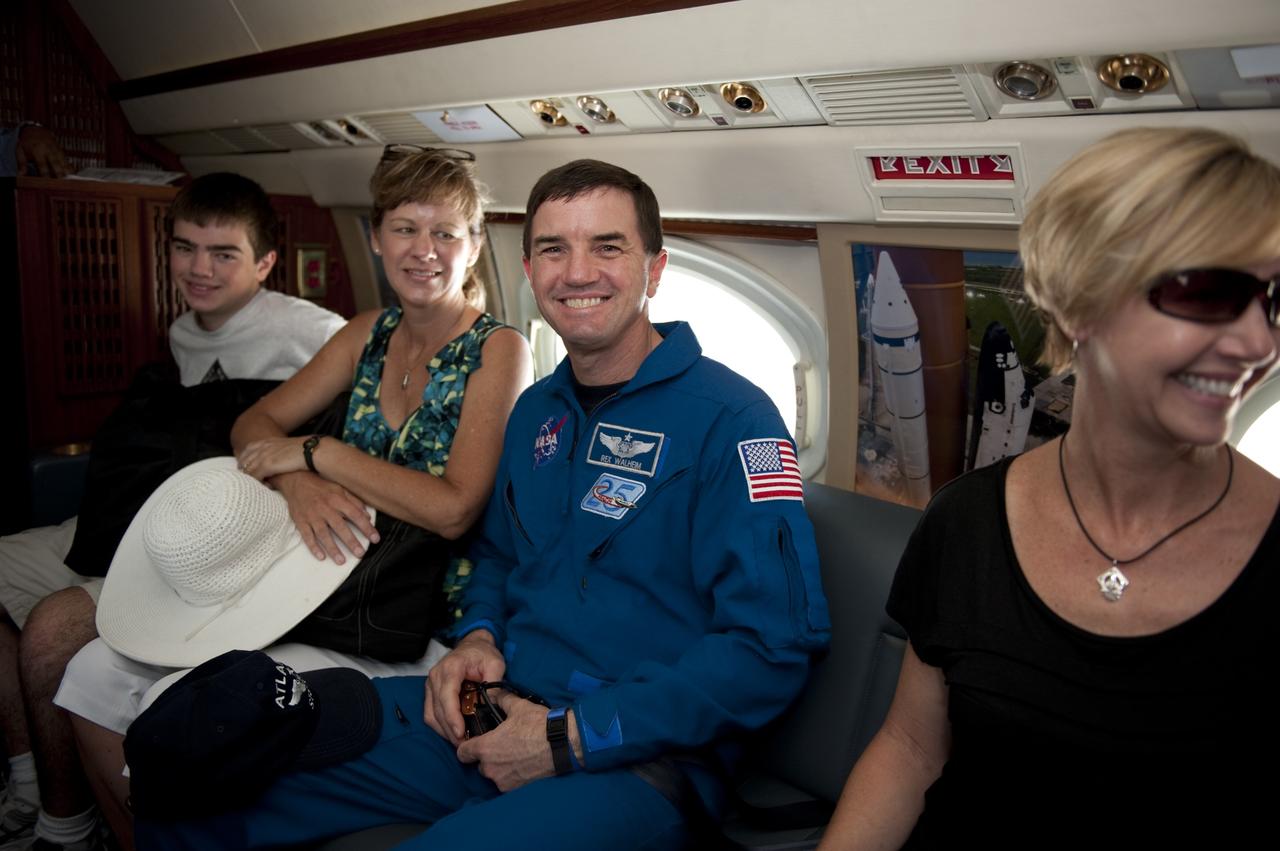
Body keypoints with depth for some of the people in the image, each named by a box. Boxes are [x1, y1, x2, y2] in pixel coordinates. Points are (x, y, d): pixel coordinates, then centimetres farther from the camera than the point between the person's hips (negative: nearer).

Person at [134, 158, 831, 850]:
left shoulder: (732, 421, -12)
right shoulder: (536, 410, 12)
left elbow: (772, 646, -18)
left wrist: (572, 736, -19)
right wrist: (478, 637, 3)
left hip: (630, 760, -6)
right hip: (487, 715, 6)